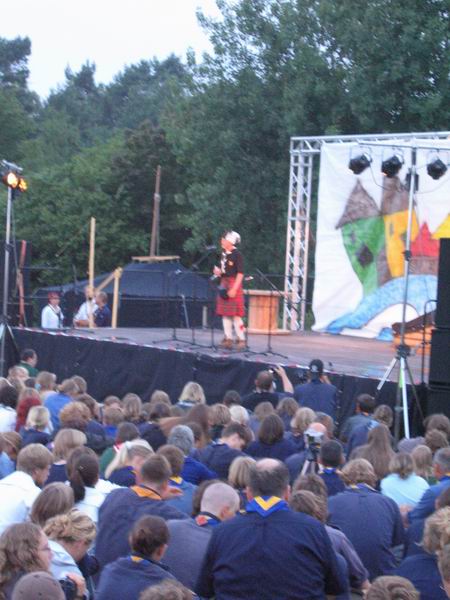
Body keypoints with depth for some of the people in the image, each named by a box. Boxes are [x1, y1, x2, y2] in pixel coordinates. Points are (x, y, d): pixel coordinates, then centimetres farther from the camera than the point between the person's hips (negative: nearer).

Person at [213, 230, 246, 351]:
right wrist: (217, 271, 2)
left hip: (233, 285, -8)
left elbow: (240, 273, -16)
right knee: (225, 314, 8)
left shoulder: (237, 255, -11)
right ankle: (228, 339, 13)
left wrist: (234, 289, -21)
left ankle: (241, 340, -4)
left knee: (235, 314, -8)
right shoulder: (223, 254, 11)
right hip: (224, 285, 8)